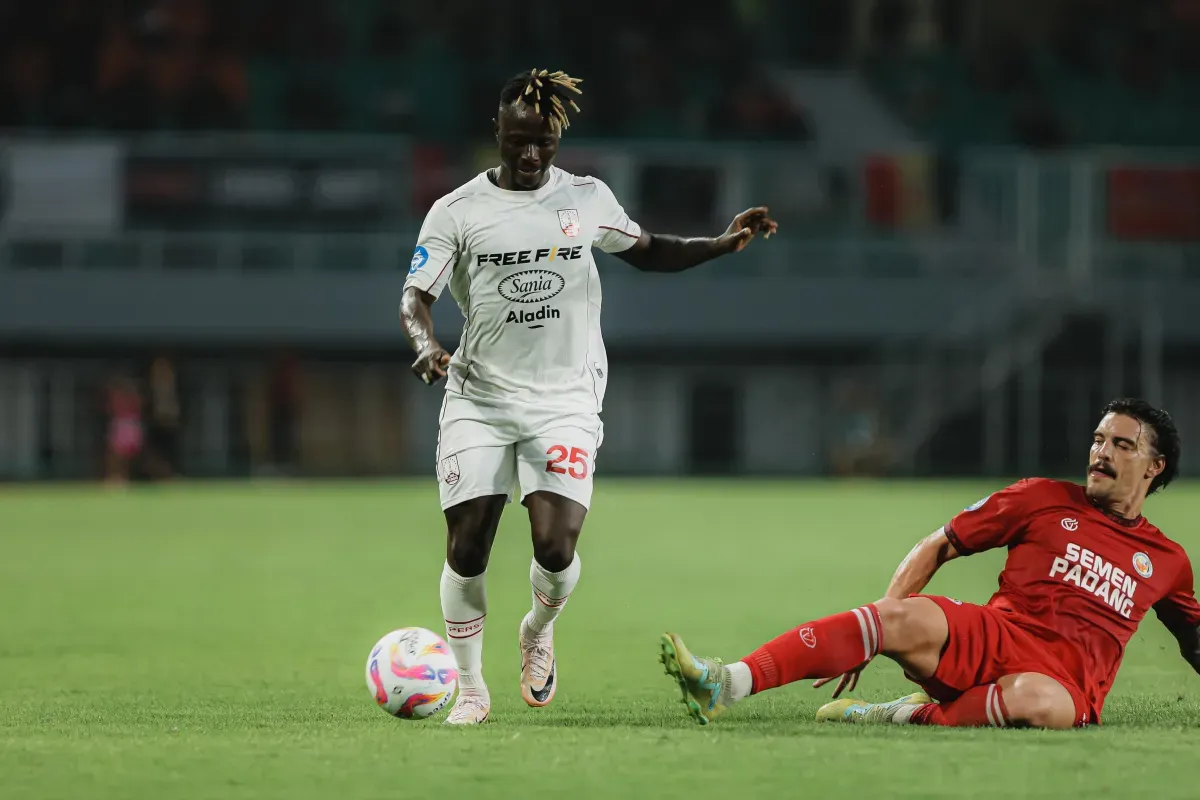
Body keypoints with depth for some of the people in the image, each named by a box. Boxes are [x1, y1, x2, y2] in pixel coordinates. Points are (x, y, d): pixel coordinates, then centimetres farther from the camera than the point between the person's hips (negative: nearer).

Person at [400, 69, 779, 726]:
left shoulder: (587, 198, 6)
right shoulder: (457, 211, -1)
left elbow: (646, 252, 20)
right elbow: (415, 296, -5)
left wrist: (726, 243, 7)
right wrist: (426, 345, -27)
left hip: (565, 401, 1)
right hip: (478, 397, 0)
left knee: (555, 547, -15)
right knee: (467, 547, -6)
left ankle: (539, 629, 19)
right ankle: (470, 688, 12)